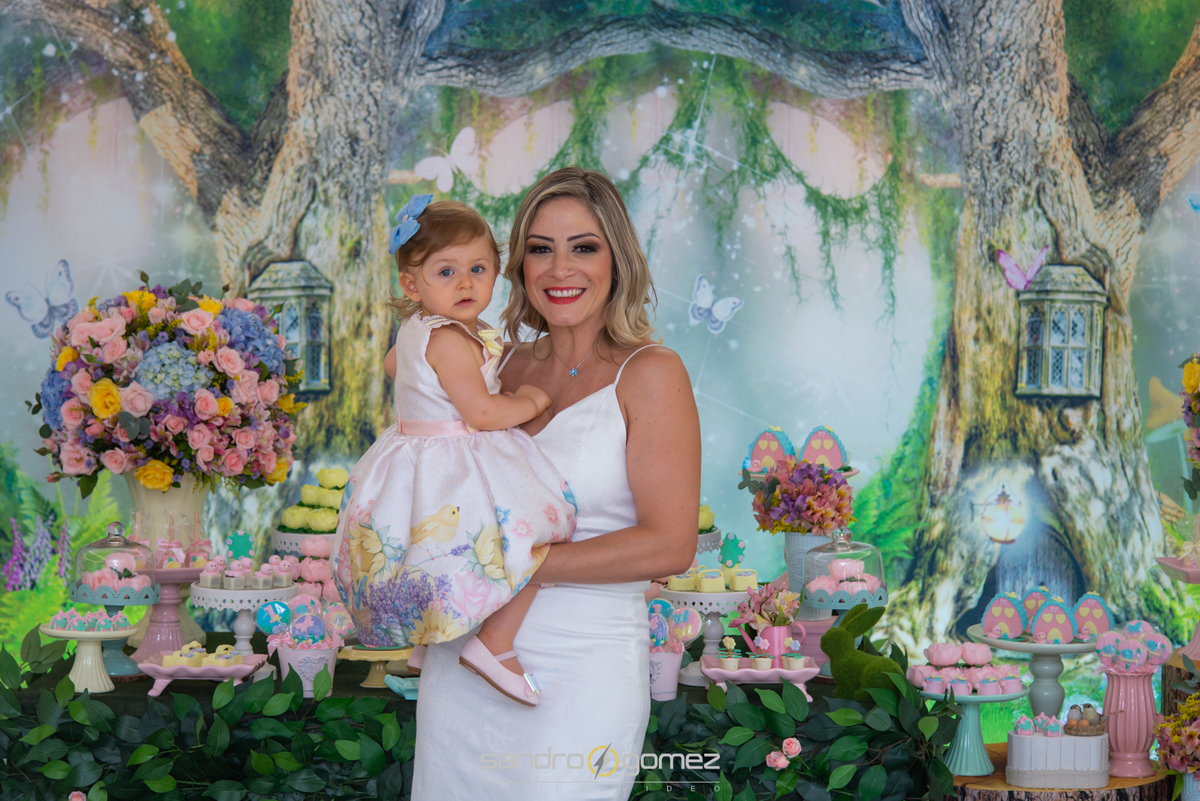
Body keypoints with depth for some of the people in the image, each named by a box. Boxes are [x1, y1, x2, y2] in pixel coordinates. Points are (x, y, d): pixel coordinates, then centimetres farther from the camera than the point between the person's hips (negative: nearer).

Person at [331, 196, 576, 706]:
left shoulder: (414, 330, 10)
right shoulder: (450, 340, -22)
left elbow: (391, 364, 33)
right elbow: (481, 412, -24)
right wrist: (530, 402, -8)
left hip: (413, 465, 11)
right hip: (456, 477, -11)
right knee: (539, 539, -15)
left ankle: (426, 640, 44)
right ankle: (494, 645, -20)